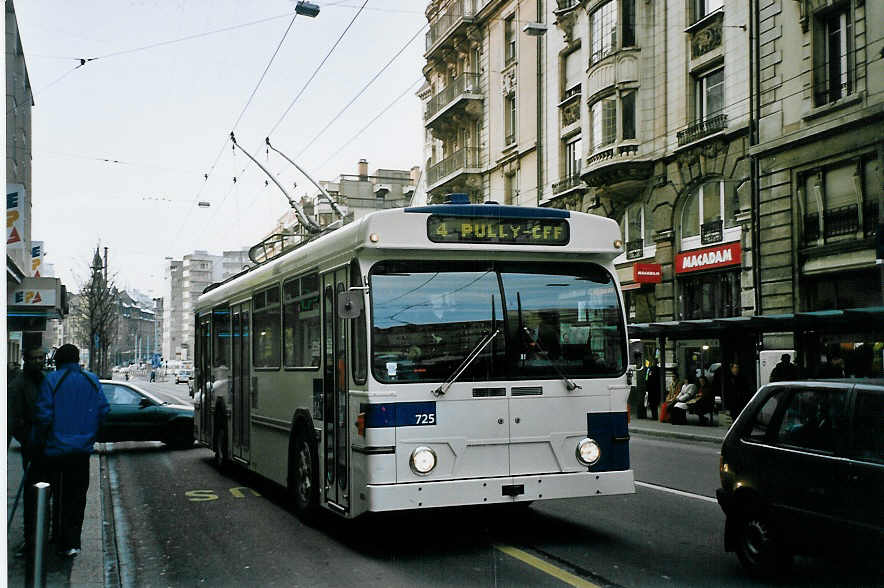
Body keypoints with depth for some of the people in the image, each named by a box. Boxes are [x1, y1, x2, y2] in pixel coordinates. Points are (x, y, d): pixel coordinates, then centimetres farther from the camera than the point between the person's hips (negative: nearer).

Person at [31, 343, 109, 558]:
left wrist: (37, 441, 0)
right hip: (83, 449, 3)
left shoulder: (52, 380, -8)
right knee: (77, 496, 13)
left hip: (57, 449, -3)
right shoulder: (92, 380, 4)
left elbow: (43, 415, -12)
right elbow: (104, 411, 3)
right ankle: (74, 542, 15)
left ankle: (64, 544, 7)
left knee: (60, 498, 6)